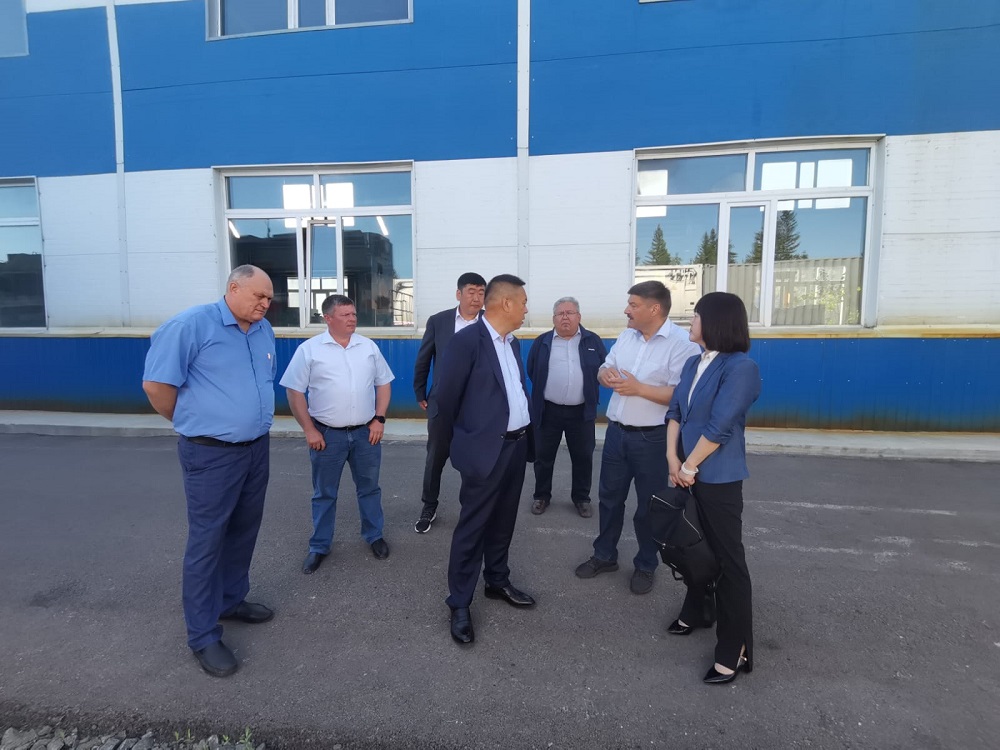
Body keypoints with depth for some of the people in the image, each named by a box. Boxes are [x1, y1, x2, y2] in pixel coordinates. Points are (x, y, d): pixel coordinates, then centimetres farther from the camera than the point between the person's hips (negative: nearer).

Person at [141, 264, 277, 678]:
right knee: (207, 541, 4)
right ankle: (203, 636, 18)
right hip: (211, 454, -7)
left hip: (257, 449, 7)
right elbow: (156, 383, -13)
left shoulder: (264, 331, 7)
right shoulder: (191, 324, -14)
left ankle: (231, 600, 39)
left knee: (243, 532, 19)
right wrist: (195, 423, 0)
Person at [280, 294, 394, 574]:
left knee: (369, 488, 15)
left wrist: (379, 419, 0)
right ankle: (319, 546, 28)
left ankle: (374, 536, 33)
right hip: (327, 435, -2)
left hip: (366, 432, 3)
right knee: (324, 494, 12)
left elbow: (383, 383, 9)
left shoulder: (369, 346, 4)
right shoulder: (309, 349, -6)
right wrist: (309, 430, -8)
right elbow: (294, 391, -5)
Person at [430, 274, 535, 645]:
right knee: (472, 527, 3)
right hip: (487, 448, -8)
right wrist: (452, 443, 0)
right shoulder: (467, 340, -15)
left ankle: (497, 581, 38)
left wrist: (526, 435, 15)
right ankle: (459, 604, 18)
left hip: (517, 444, 8)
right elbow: (445, 397, -11)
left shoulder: (512, 343, 11)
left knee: (503, 522, 20)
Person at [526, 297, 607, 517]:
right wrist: (544, 390, 6)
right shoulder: (542, 342, 2)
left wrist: (587, 389, 3)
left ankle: (582, 498, 29)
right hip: (548, 410, 0)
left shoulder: (593, 341, 1)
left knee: (583, 458, 11)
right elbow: (532, 371, 6)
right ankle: (542, 496, 28)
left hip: (581, 412, 0)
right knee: (543, 457, 10)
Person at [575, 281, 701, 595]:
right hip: (616, 431, 6)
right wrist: (605, 374, -9)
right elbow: (605, 368, 14)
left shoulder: (681, 343, -16)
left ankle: (646, 566, 32)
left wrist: (638, 388, -25)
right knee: (609, 497, 17)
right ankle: (604, 555, 36)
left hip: (652, 438, -6)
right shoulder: (626, 336, 6)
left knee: (648, 506, 11)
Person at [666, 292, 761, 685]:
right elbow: (675, 411, 5)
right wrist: (672, 457, -7)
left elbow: (719, 427, -22)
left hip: (718, 479, -8)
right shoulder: (693, 363, 7)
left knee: (727, 559, 3)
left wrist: (689, 467, -14)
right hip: (688, 473, 8)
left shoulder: (741, 367, -18)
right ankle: (696, 613, 42)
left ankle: (734, 650, 17)